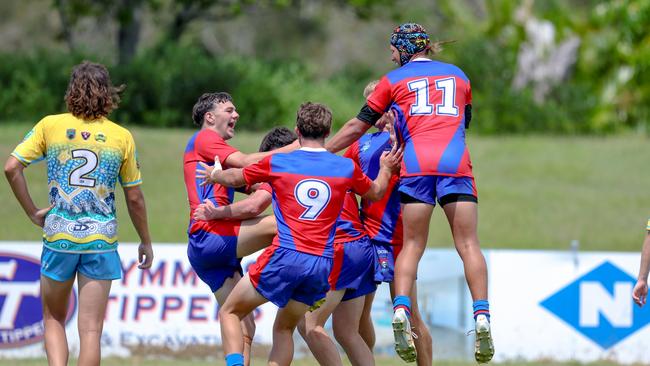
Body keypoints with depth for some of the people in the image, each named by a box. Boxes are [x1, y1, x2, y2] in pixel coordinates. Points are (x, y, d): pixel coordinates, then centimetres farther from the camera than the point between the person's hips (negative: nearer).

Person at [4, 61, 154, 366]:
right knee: (91, 330, 1)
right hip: (101, 239, 0)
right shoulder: (122, 137, 1)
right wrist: (145, 242, 17)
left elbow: (11, 167, -6)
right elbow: (134, 198, 5)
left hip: (58, 235, 0)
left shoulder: (50, 126, 0)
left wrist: (32, 212, 4)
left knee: (54, 320, 17)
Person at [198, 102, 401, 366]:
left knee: (229, 312, 10)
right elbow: (376, 192, 28)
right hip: (323, 265, 3)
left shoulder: (276, 163, 2)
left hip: (285, 258, -3)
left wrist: (213, 174, 41)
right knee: (284, 329, 19)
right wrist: (386, 168, 48)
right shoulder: (347, 168, 7)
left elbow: (235, 178, 19)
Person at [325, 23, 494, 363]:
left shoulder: (394, 80, 15)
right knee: (468, 244, 0)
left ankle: (401, 310, -17)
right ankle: (481, 316, -14)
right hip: (456, 162, 1)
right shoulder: (458, 75, 23)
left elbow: (357, 127, 17)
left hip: (417, 162, -1)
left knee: (412, 245, 4)